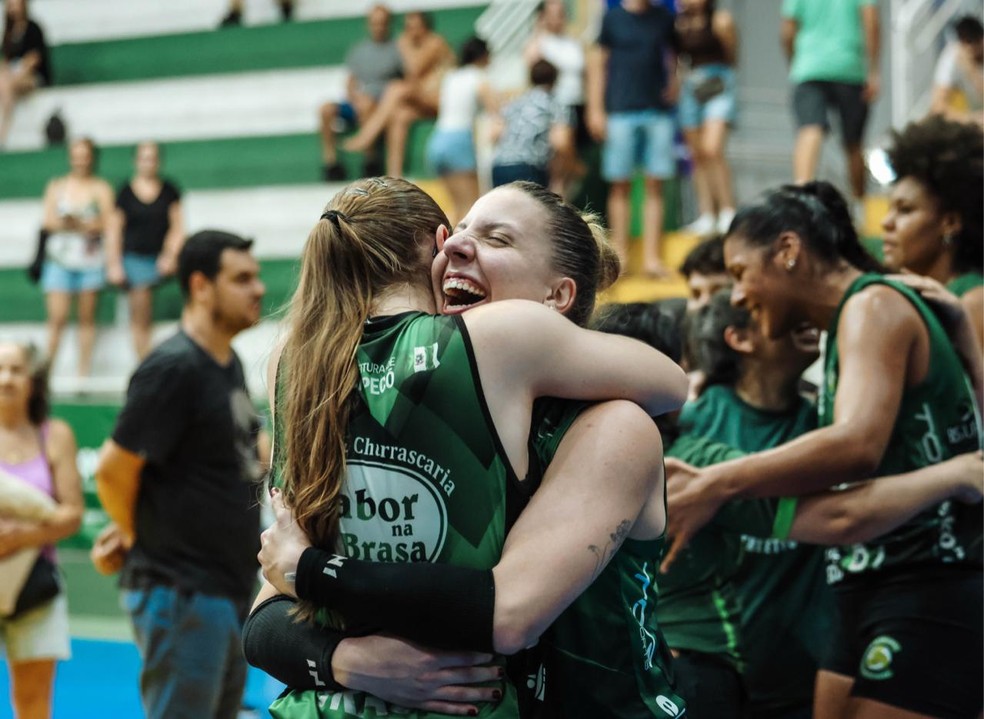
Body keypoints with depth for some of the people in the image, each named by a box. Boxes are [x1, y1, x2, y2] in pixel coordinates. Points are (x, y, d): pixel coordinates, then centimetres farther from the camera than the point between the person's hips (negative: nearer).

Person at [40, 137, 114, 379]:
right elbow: (48, 221, 7)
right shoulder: (57, 186, 11)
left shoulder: (101, 188, 6)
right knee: (57, 317, -8)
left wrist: (84, 225, -16)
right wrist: (61, 223, -14)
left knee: (87, 318, 2)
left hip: (90, 257, 0)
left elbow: (107, 224, 0)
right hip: (60, 257, 1)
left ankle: (84, 372, 4)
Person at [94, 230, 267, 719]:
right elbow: (113, 469, -17)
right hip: (181, 594, -9)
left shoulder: (228, 363, 12)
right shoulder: (173, 368, -17)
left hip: (230, 587, 9)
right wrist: (138, 536, -3)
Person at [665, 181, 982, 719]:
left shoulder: (875, 304, -9)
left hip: (928, 596, -10)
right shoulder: (849, 320, 20)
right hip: (875, 590, 10)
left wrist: (716, 485, -24)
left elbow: (856, 444, -26)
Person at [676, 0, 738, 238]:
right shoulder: (678, 22, 6)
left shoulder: (720, 20, -5)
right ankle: (707, 216, 8)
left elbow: (732, 57, 5)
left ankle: (728, 211, -13)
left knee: (713, 149, -18)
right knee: (698, 155, 4)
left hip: (719, 86, -5)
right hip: (690, 87, 5)